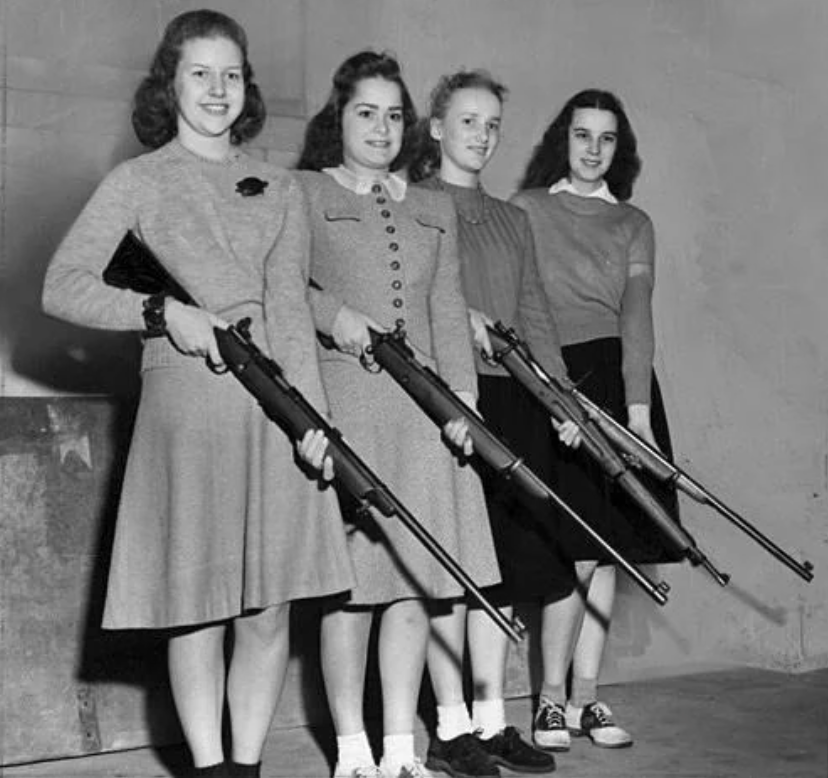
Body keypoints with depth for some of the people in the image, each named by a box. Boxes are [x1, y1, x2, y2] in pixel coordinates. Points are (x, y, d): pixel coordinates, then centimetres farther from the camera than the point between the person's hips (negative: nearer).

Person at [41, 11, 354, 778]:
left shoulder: (279, 188, 15)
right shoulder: (137, 181, 6)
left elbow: (292, 309, 7)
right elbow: (62, 287, 0)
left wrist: (313, 416, -3)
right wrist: (165, 311, -12)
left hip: (276, 403, 3)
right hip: (186, 403, -3)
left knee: (269, 605, 4)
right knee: (198, 602, 1)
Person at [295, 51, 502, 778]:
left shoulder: (436, 210, 19)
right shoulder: (304, 194, 7)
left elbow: (449, 313, 11)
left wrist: (461, 397, 0)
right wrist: (331, 314, -18)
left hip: (421, 413, 4)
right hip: (341, 405, -4)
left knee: (417, 580, 4)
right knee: (351, 581, -3)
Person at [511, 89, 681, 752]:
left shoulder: (634, 223, 13)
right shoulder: (525, 210, 5)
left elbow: (636, 315, 0)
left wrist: (636, 406, -12)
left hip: (622, 381, 4)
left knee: (607, 549, 5)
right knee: (579, 552, -9)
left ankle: (585, 696, 15)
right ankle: (552, 696, 5)